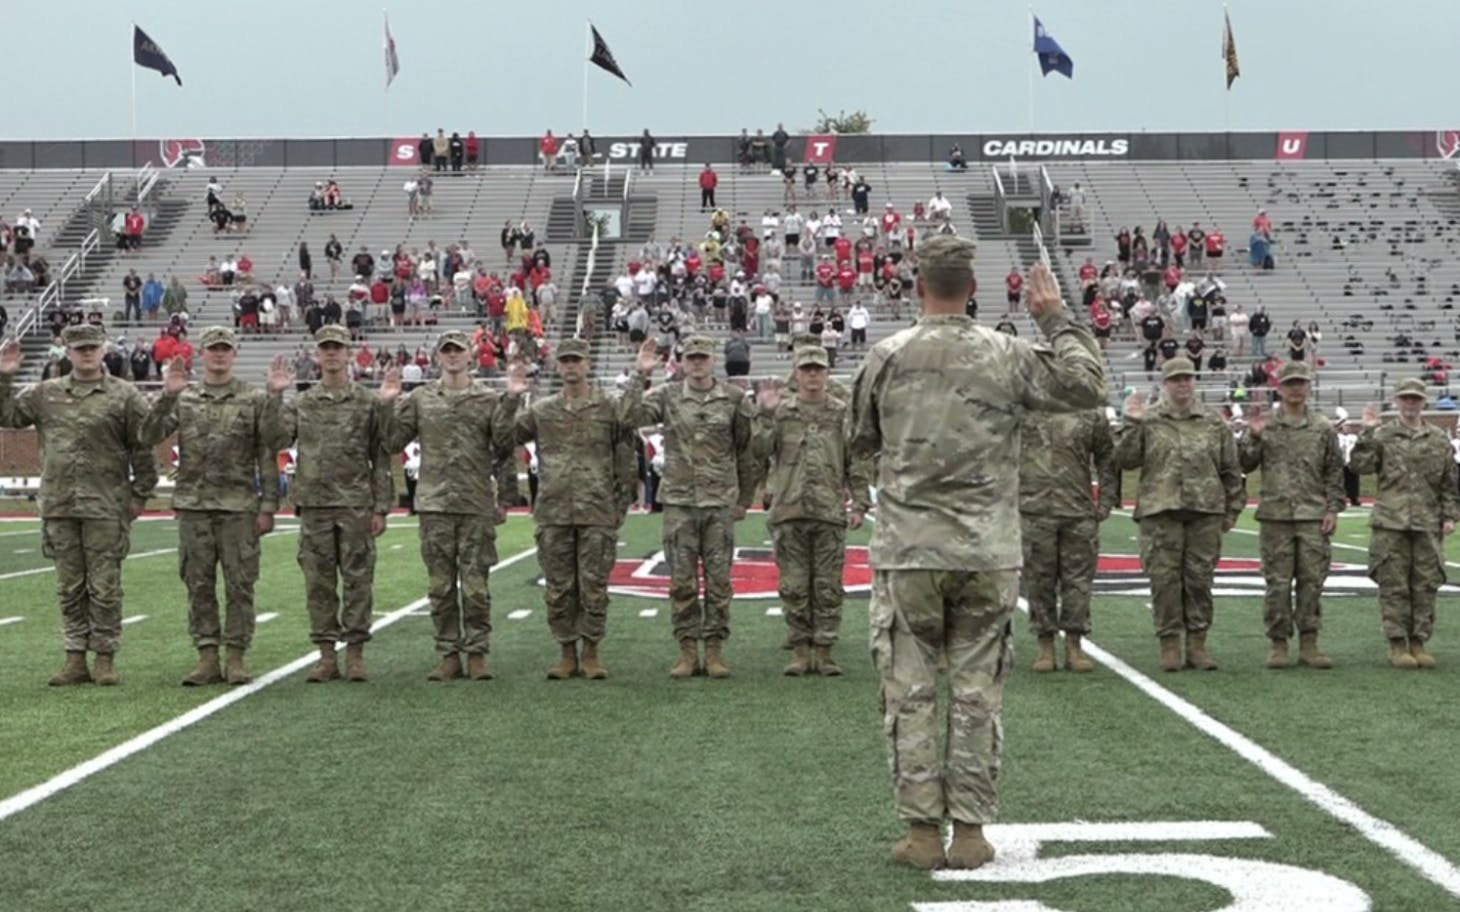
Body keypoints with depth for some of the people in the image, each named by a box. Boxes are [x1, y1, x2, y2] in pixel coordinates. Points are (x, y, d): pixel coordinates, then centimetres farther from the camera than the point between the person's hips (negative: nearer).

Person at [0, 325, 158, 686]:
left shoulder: (124, 395, 0)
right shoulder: (46, 394, 10)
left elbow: (143, 448, 1)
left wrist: (140, 493, -1)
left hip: (105, 507, -3)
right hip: (58, 506, 3)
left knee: (104, 588, 1)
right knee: (69, 588, 8)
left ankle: (105, 659, 9)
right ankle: (75, 659, 15)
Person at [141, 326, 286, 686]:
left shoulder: (256, 399, 4)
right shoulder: (182, 398, 9)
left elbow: (268, 456, 2)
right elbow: (151, 436, -3)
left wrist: (268, 506, -4)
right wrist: (167, 395, -15)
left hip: (239, 507, -2)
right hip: (193, 507, 2)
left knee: (239, 585, 0)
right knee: (198, 585, 4)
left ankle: (236, 657, 8)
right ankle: (207, 658, 11)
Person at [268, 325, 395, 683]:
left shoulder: (369, 403, 5)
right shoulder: (301, 403, 10)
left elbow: (381, 459, 3)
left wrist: (380, 507, -2)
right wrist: (273, 396, -10)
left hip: (356, 505, -2)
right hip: (314, 505, 2)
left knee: (357, 580, 1)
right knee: (318, 582, 4)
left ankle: (355, 653, 7)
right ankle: (326, 655, 11)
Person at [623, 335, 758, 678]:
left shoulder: (734, 399, 4)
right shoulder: (667, 396, 5)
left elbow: (747, 451, 9)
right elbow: (629, 416, -10)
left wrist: (745, 498, 9)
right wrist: (641, 377, -16)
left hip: (720, 504, 0)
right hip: (678, 503, 0)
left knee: (719, 580, 2)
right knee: (682, 582, 2)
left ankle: (715, 650, 10)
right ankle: (687, 651, 10)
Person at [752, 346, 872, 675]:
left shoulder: (842, 414, 8)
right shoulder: (781, 412, 8)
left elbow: (856, 462, 8)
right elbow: (759, 453, -1)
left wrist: (859, 504, 1)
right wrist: (765, 416, -9)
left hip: (830, 513, 0)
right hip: (788, 512, 0)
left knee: (829, 587, 2)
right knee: (794, 586, 4)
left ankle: (824, 651, 10)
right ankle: (800, 651, 12)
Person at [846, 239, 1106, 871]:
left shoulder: (887, 356, -2)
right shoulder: (1006, 356, -1)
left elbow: (859, 443, 9)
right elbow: (1087, 387, 7)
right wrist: (1058, 318, 15)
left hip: (908, 552, -1)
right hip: (988, 556, 1)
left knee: (910, 694, 5)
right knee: (978, 694, 7)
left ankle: (922, 830, 6)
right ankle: (970, 831, 10)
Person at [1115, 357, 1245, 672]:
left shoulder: (1214, 424, 13)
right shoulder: (1149, 422, 8)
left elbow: (1231, 471, 15)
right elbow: (1125, 460, -1)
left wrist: (1232, 510, 11)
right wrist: (1132, 425, -10)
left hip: (1206, 513, 2)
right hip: (1160, 512, -1)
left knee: (1199, 578, 3)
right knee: (1164, 578, -2)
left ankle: (1197, 643, 11)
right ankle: (1170, 644, 5)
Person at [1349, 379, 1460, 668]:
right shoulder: (1382, 435, 3)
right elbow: (1359, 466, -8)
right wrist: (1368, 433, -13)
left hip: (1428, 525, 2)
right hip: (1390, 524, -2)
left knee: (1425, 586, 4)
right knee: (1393, 586, -1)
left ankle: (1419, 642, 14)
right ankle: (1397, 645, 6)